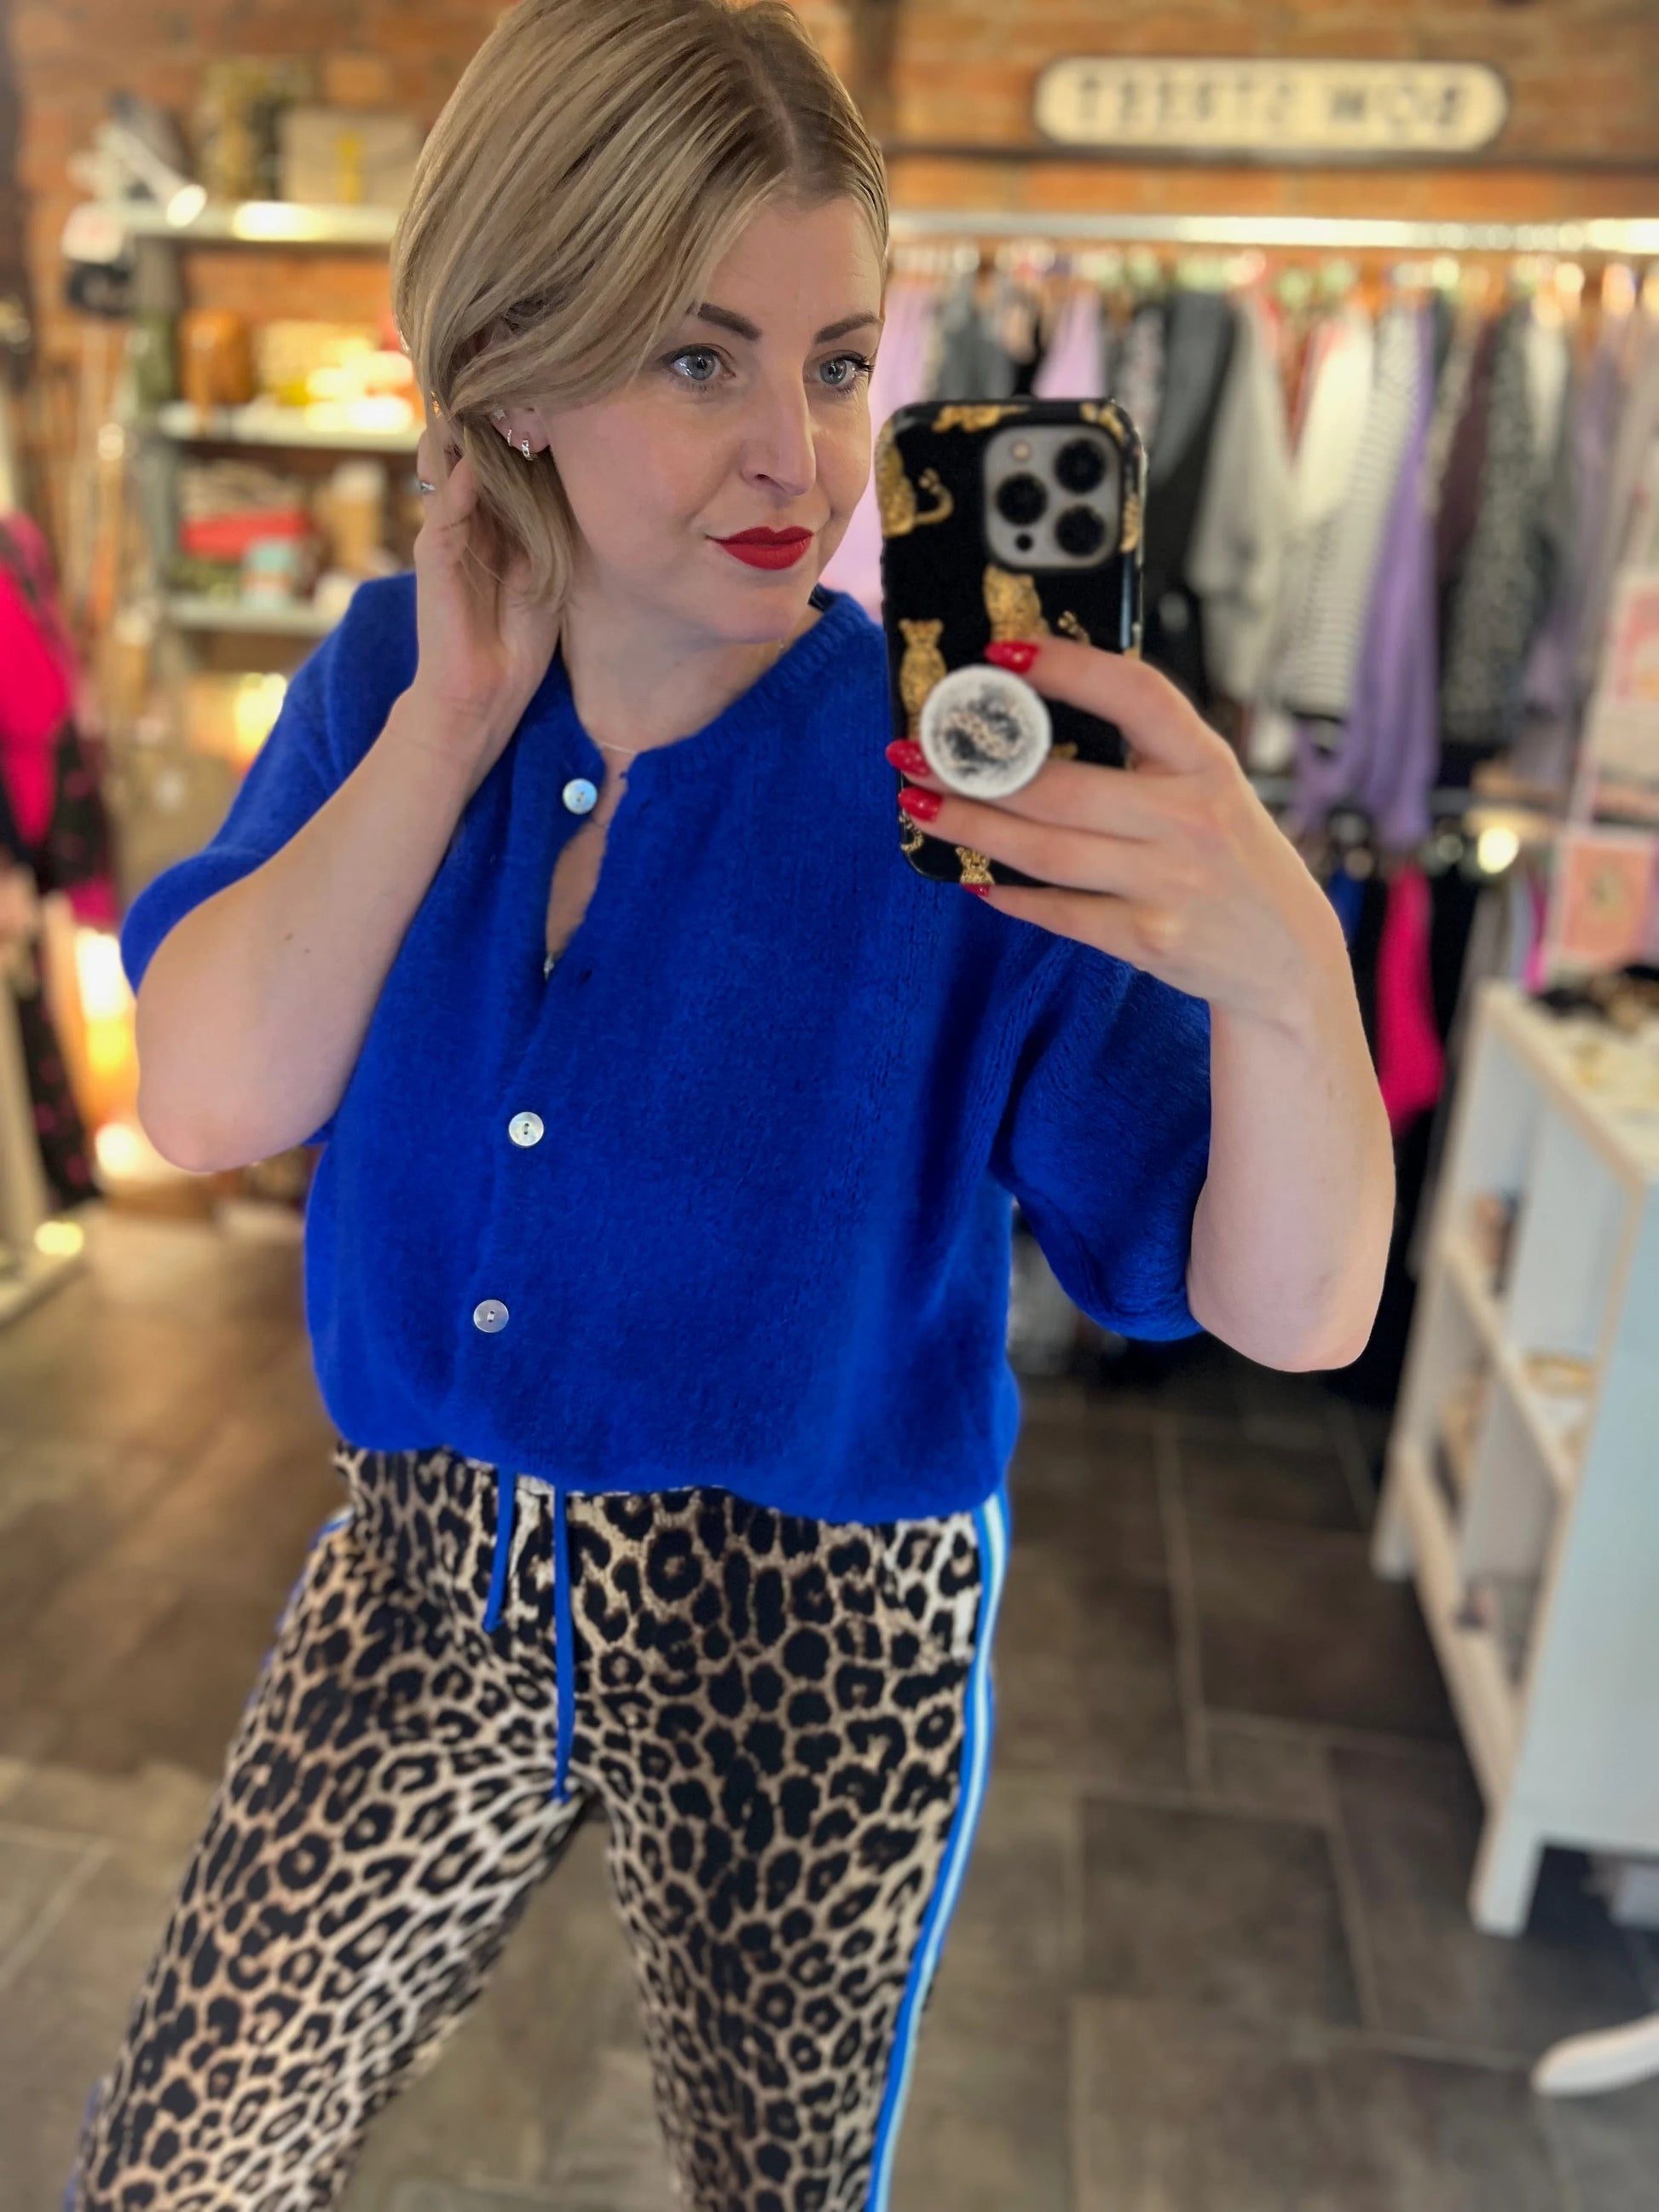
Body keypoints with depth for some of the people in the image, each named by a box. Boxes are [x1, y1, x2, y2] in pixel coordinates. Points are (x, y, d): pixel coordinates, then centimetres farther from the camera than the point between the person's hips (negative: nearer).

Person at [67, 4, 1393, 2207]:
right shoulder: (389, 680, -5)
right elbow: (205, 1101, -15)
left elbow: (1294, 1315, -21)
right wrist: (459, 719, -19)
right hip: (428, 1574, 4)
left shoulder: (964, 779, -18)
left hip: (813, 1646, -2)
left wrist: (1282, 967, -41)